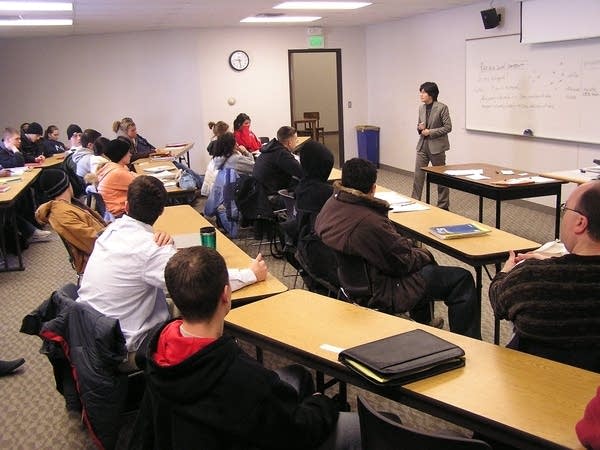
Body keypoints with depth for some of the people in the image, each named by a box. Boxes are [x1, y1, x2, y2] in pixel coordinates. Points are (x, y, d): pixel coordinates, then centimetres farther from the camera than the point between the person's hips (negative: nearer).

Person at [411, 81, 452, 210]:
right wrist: (419, 127, -4)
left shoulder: (442, 107, -11)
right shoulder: (421, 108, 8)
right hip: (422, 145, 5)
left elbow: (448, 127, -12)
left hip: (436, 146, -5)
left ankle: (443, 206, 18)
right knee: (418, 175, 3)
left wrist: (430, 131, -17)